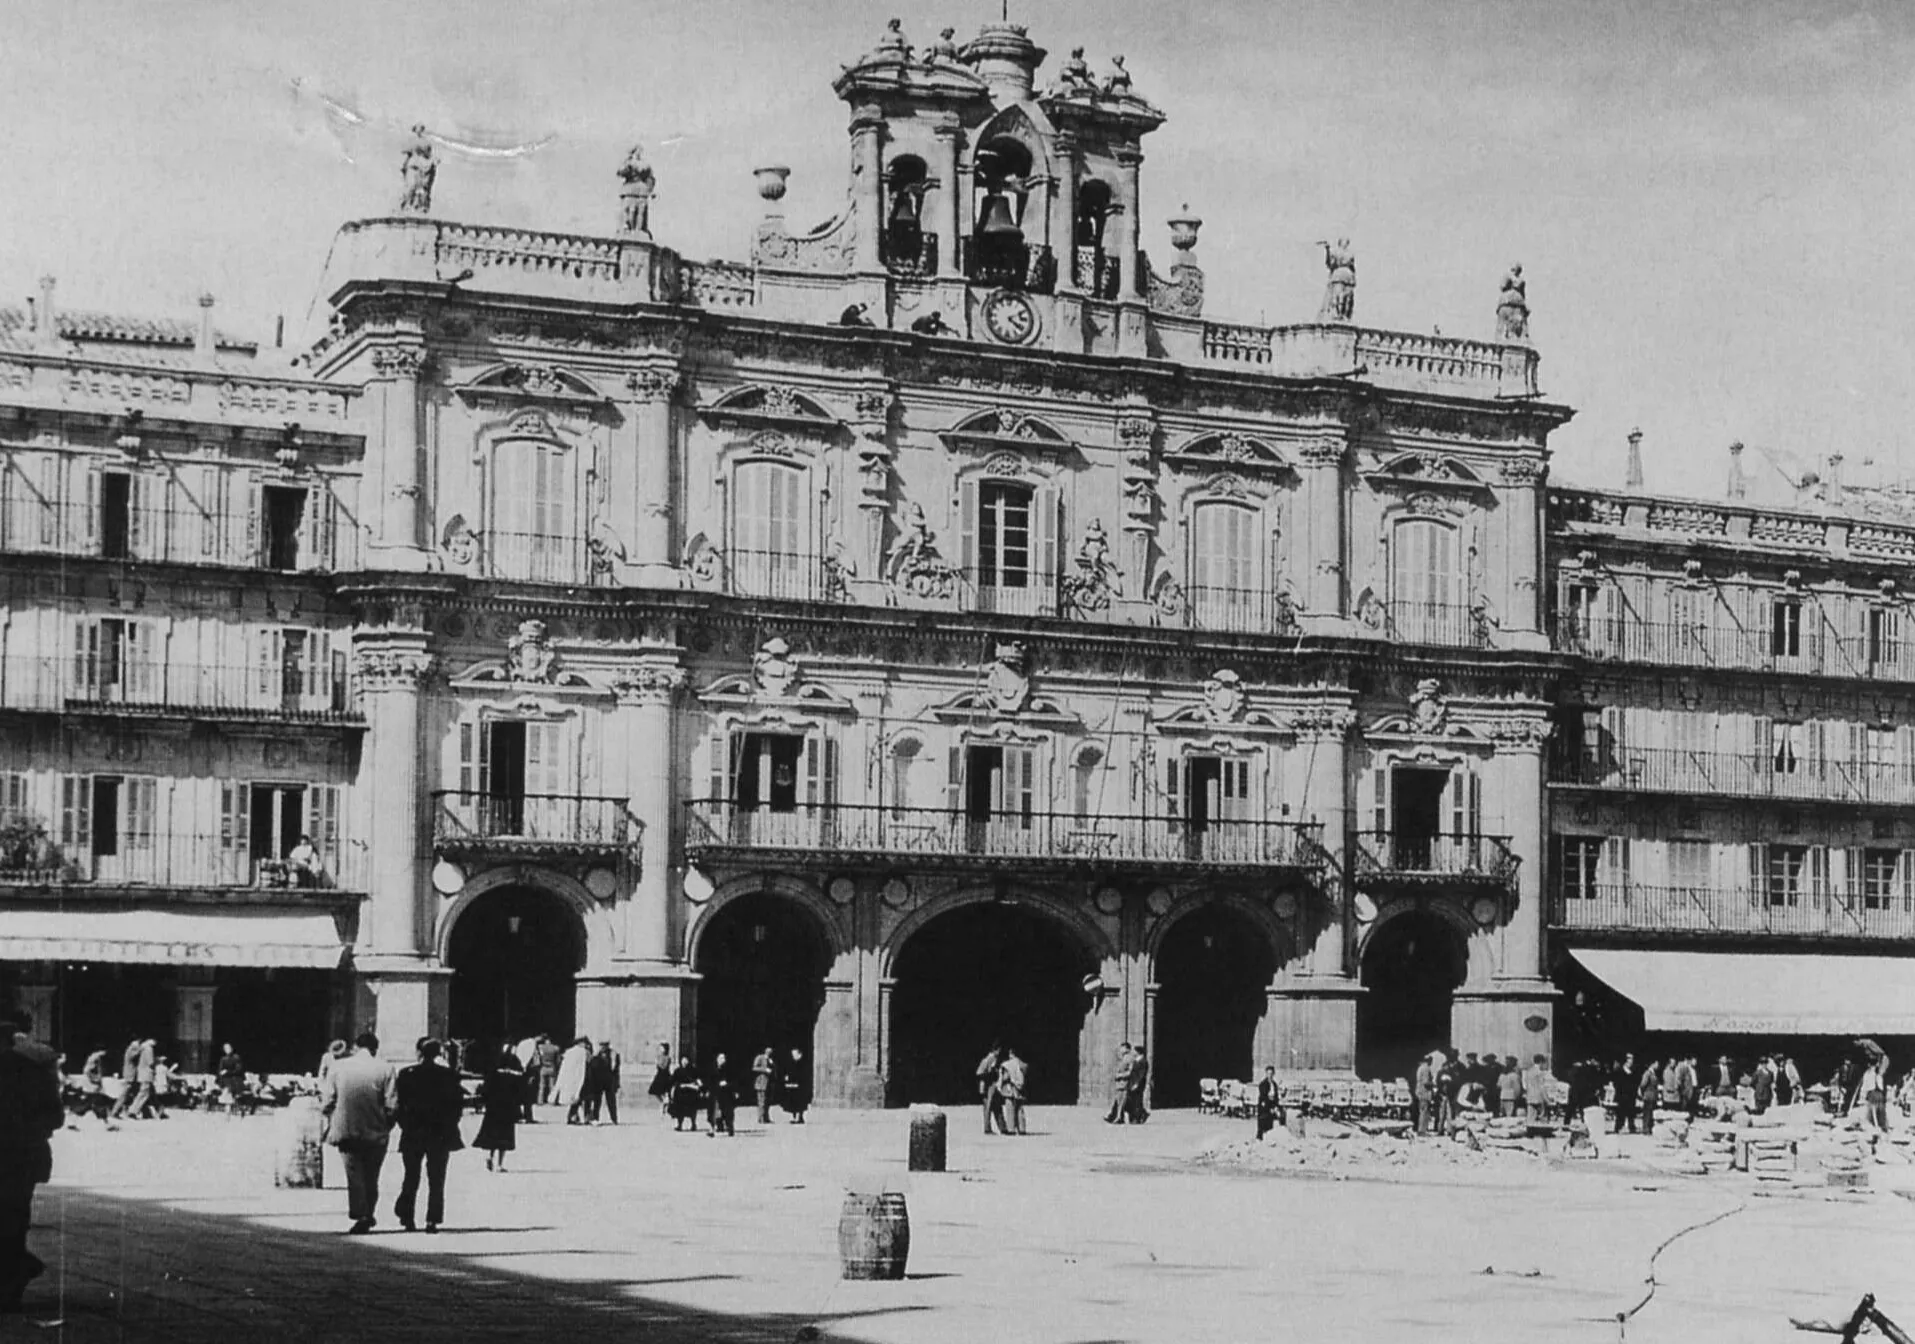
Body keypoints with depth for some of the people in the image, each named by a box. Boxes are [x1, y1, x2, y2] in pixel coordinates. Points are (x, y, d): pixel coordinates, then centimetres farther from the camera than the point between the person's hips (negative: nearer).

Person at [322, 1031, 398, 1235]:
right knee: (371, 1177, 15)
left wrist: (331, 1124, 16)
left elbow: (327, 1102, 0)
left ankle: (360, 1215, -11)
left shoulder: (338, 1067, 0)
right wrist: (387, 1126, 9)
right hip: (376, 1133, 0)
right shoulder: (385, 1069, -4)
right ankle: (367, 1216, 20)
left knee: (354, 1174, 3)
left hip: (346, 1131, 0)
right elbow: (392, 1105, -7)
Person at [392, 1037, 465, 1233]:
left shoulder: (406, 1075, -6)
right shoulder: (449, 1076, -4)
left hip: (412, 1135, 0)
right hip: (440, 1135, 0)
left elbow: (397, 1105, -6)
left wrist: (405, 1125, 7)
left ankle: (407, 1217, 11)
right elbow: (458, 1105, -1)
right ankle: (433, 1220, -1)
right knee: (436, 1180, 5)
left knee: (411, 1178, 13)